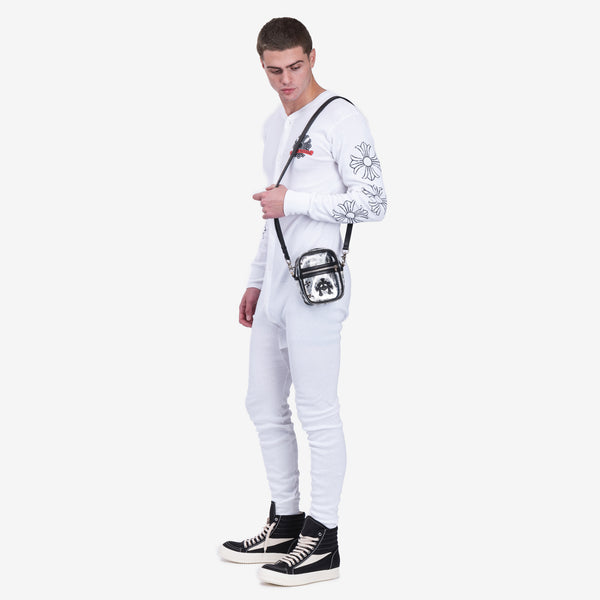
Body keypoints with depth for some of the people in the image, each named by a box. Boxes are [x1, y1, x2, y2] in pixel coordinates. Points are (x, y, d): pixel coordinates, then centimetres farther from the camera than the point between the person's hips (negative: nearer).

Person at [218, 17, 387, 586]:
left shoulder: (342, 118, -8)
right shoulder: (274, 125, 19)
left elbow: (373, 201, -14)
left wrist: (295, 202, -15)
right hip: (277, 284, 9)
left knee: (317, 413, -5)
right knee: (265, 407, 13)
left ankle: (322, 541, 3)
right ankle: (285, 526, 25)